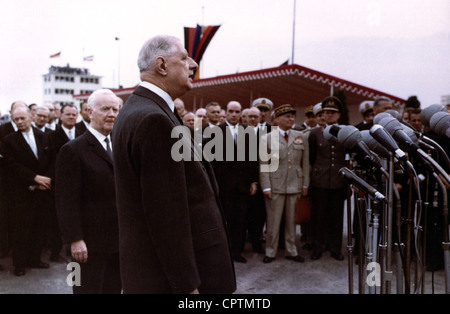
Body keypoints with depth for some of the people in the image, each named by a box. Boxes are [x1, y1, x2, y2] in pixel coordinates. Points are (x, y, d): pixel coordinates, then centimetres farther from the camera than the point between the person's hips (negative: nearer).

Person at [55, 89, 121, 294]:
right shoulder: (73, 151, -9)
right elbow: (67, 201, -13)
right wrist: (75, 239, -17)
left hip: (120, 239, 6)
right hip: (90, 242, -6)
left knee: (114, 288, 14)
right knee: (88, 288, 7)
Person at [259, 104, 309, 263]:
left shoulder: (301, 137, 9)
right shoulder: (267, 138, 1)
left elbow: (305, 162, 10)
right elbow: (263, 165, -2)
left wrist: (305, 184, 5)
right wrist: (266, 187, -8)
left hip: (295, 185, 3)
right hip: (275, 186, -2)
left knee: (291, 220, 11)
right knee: (273, 220, 3)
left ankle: (291, 251, 24)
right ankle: (270, 252, 17)